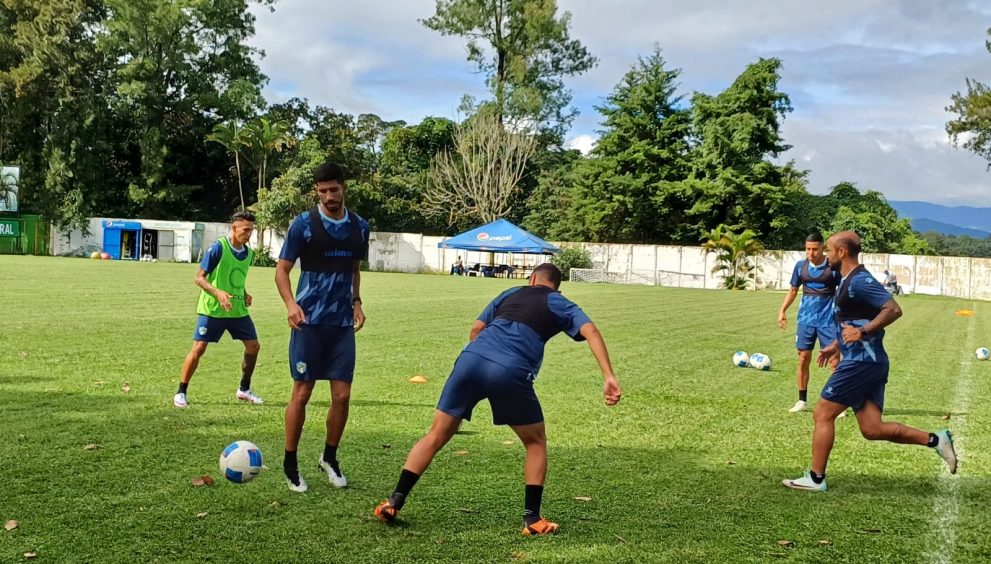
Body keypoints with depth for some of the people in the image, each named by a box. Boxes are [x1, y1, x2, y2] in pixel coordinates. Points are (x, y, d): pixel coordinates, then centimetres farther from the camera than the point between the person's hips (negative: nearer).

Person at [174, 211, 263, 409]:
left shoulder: (248, 253, 5)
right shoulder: (218, 248, -15)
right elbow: (199, 278, -13)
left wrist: (245, 295, 4)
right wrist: (218, 293, -27)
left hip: (238, 309, 6)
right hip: (212, 309, -6)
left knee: (253, 346, 6)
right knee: (198, 348, -8)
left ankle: (244, 390, 23)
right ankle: (181, 393, 5)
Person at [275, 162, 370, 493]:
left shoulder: (359, 227, 8)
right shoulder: (304, 224, -5)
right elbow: (282, 269, -2)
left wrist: (356, 302, 7)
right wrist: (290, 304, -19)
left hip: (342, 323, 4)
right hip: (309, 321, -4)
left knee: (342, 396, 3)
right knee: (302, 393, -1)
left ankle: (330, 457, 23)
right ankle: (290, 463, 15)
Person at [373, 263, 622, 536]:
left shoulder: (510, 294, 31)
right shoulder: (559, 304, 21)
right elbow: (591, 331, 4)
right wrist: (609, 377, -2)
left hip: (471, 359, 3)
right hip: (511, 372, -3)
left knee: (436, 436, 14)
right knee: (536, 443, 19)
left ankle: (394, 502, 12)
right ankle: (532, 518, 14)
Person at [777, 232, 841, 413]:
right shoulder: (800, 265, 2)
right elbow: (793, 291, 13)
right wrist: (782, 311, 4)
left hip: (828, 320, -3)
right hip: (806, 319, 3)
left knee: (834, 360, -5)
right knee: (803, 359, 6)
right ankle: (802, 401, 18)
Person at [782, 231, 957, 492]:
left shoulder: (860, 280, -15)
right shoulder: (849, 281, 17)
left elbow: (893, 310, -23)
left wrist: (863, 332, -26)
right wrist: (835, 345, 23)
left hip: (862, 362, -10)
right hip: (869, 362, 10)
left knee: (822, 414, -2)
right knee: (871, 429, 7)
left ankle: (815, 478, 6)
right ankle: (935, 440, 6)